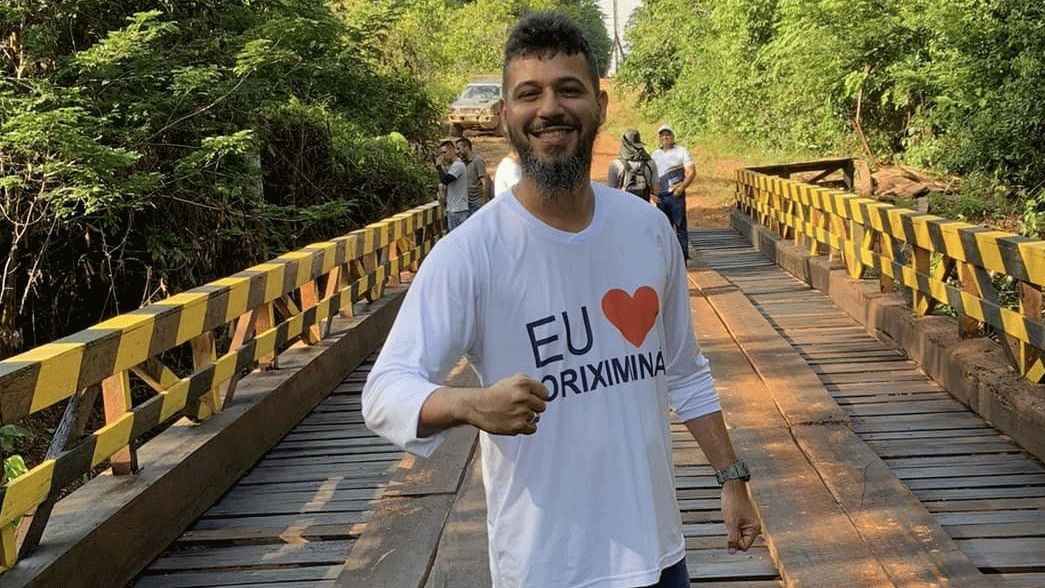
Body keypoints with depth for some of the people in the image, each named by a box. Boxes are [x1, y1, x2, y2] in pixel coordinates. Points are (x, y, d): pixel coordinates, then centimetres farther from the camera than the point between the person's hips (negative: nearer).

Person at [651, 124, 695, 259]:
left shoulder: (681, 151, 2)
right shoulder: (655, 155, 16)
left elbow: (691, 172, -4)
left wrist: (681, 188, -16)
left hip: (676, 196, -4)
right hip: (660, 197, 4)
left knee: (680, 226, -5)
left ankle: (683, 257, -2)